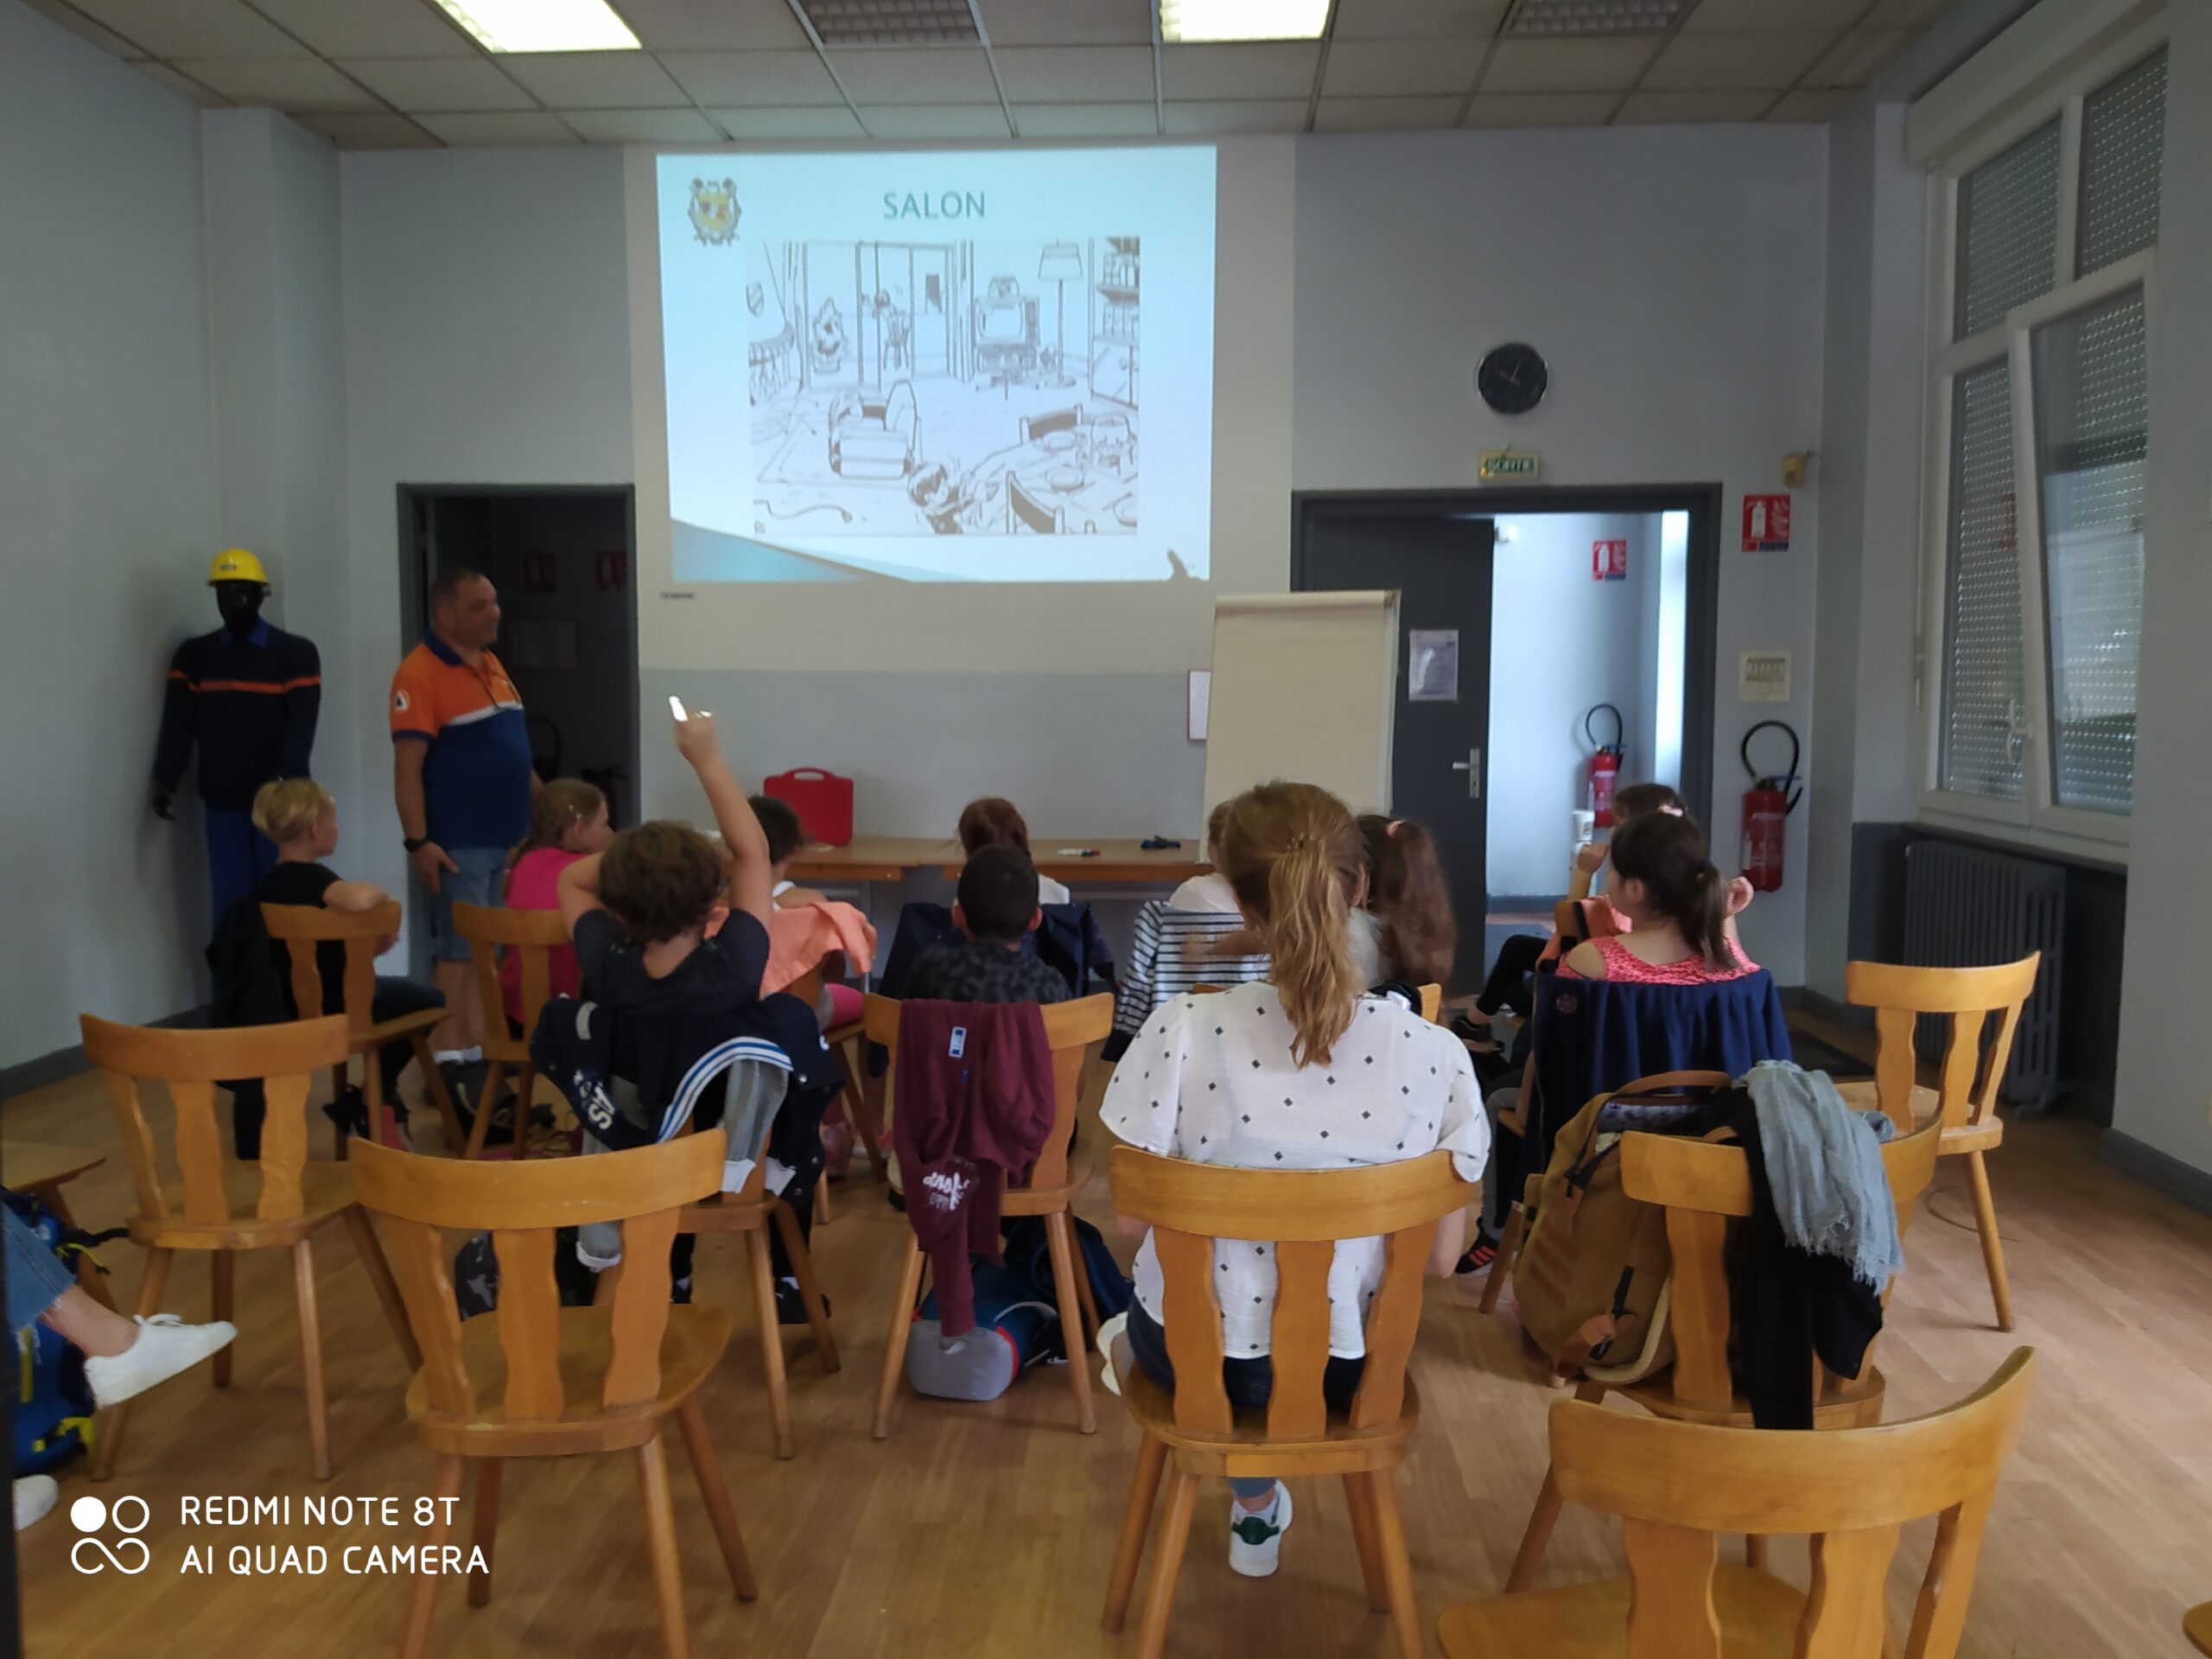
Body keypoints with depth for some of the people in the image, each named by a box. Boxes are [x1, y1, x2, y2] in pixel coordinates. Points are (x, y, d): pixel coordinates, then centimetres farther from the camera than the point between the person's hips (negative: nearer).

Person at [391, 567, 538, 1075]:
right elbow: (407, 766, -17)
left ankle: (479, 1050, 23)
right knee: (459, 951, -3)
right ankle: (450, 1062, 5)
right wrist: (418, 842, -21)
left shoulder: (491, 665, 13)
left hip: (508, 837, 8)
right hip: (459, 843, -8)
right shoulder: (421, 673, -13)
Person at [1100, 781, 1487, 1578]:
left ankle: (1258, 1504, 57)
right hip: (1343, 1363, 1)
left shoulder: (1181, 1033, -24)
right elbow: (1440, 1257, -10)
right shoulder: (1435, 1056, -20)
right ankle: (1254, 1509, 51)